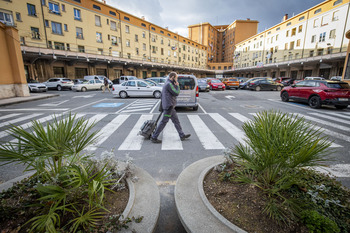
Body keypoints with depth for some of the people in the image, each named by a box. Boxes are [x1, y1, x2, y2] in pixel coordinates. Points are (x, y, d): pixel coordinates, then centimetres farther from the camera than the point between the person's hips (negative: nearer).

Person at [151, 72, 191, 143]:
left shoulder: (167, 84, 18)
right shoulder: (169, 84, -15)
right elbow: (176, 93, -17)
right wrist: (177, 86, -3)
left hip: (170, 107, 11)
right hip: (169, 107, -11)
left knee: (176, 121, 13)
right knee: (164, 122, -5)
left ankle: (182, 135, 21)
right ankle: (154, 137, 4)